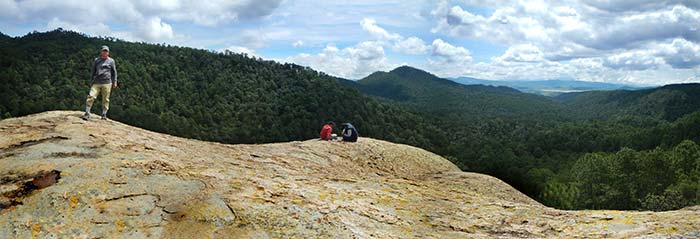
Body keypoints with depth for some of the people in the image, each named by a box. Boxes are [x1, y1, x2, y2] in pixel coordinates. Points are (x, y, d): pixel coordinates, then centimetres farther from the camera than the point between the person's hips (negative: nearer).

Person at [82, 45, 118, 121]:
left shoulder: (111, 61, 9)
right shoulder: (96, 60, 15)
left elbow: (114, 72, 11)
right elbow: (93, 71, 21)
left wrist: (114, 82, 4)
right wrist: (91, 81, 19)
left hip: (106, 83, -2)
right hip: (96, 82, 2)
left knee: (105, 99, 1)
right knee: (91, 96, -10)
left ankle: (104, 114, 9)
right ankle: (87, 113, -6)